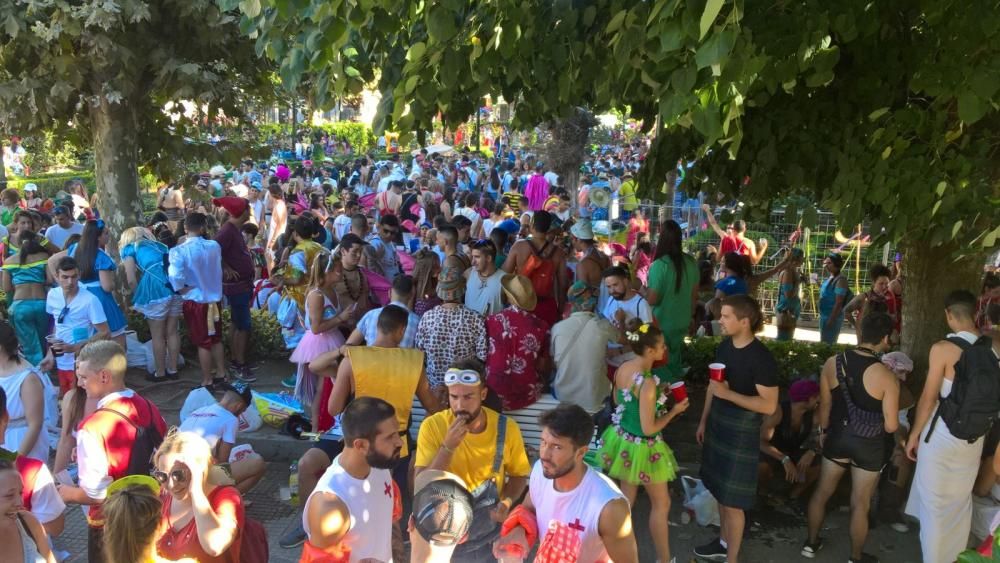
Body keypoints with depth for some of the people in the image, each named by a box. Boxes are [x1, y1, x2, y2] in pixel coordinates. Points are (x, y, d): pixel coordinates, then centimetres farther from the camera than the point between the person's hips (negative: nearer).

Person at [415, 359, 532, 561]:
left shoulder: (507, 428, -13)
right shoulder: (432, 426, -16)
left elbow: (518, 475, 3)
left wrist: (506, 502, -16)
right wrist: (448, 446, -29)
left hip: (490, 533, 1)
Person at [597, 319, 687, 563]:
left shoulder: (622, 369, -7)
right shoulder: (648, 383, -31)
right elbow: (648, 428, -26)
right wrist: (674, 411, -12)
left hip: (622, 439, 8)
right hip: (641, 447, -8)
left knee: (626, 498, 24)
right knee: (661, 504, 14)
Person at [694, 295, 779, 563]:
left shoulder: (761, 357, -21)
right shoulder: (724, 346, 1)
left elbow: (769, 405, -21)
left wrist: (729, 394, -26)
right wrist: (704, 420, 15)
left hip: (741, 434, -7)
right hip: (718, 427, 7)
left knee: (733, 501, 3)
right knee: (720, 492, 18)